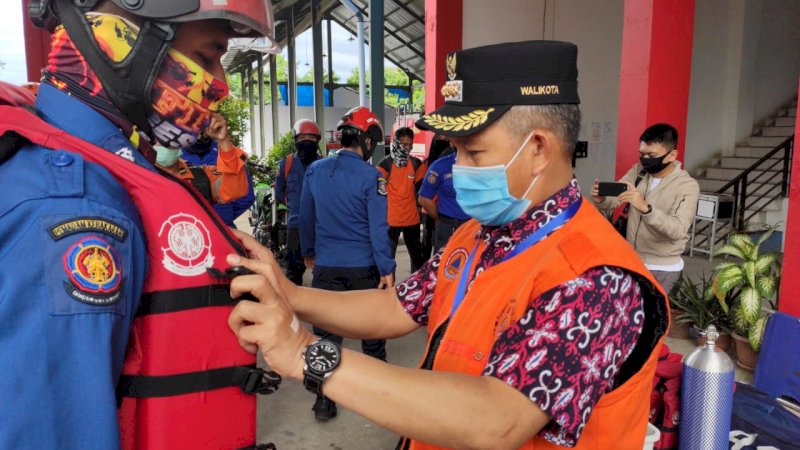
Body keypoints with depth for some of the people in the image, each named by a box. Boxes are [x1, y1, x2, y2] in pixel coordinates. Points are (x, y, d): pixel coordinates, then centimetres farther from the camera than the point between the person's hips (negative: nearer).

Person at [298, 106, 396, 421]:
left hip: (326, 265, 3)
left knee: (325, 332, 9)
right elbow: (377, 227, -14)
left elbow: (306, 218, 9)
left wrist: (309, 253, 23)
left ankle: (324, 400, 13)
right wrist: (387, 270, -9)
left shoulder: (315, 170, 1)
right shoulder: (371, 176, -12)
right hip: (363, 266, -2)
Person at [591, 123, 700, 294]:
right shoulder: (638, 171, 0)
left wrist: (645, 208, -44)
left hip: (663, 268, -5)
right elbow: (613, 200, -7)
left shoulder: (688, 186, -15)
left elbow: (678, 230, -29)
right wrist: (601, 200, -32)